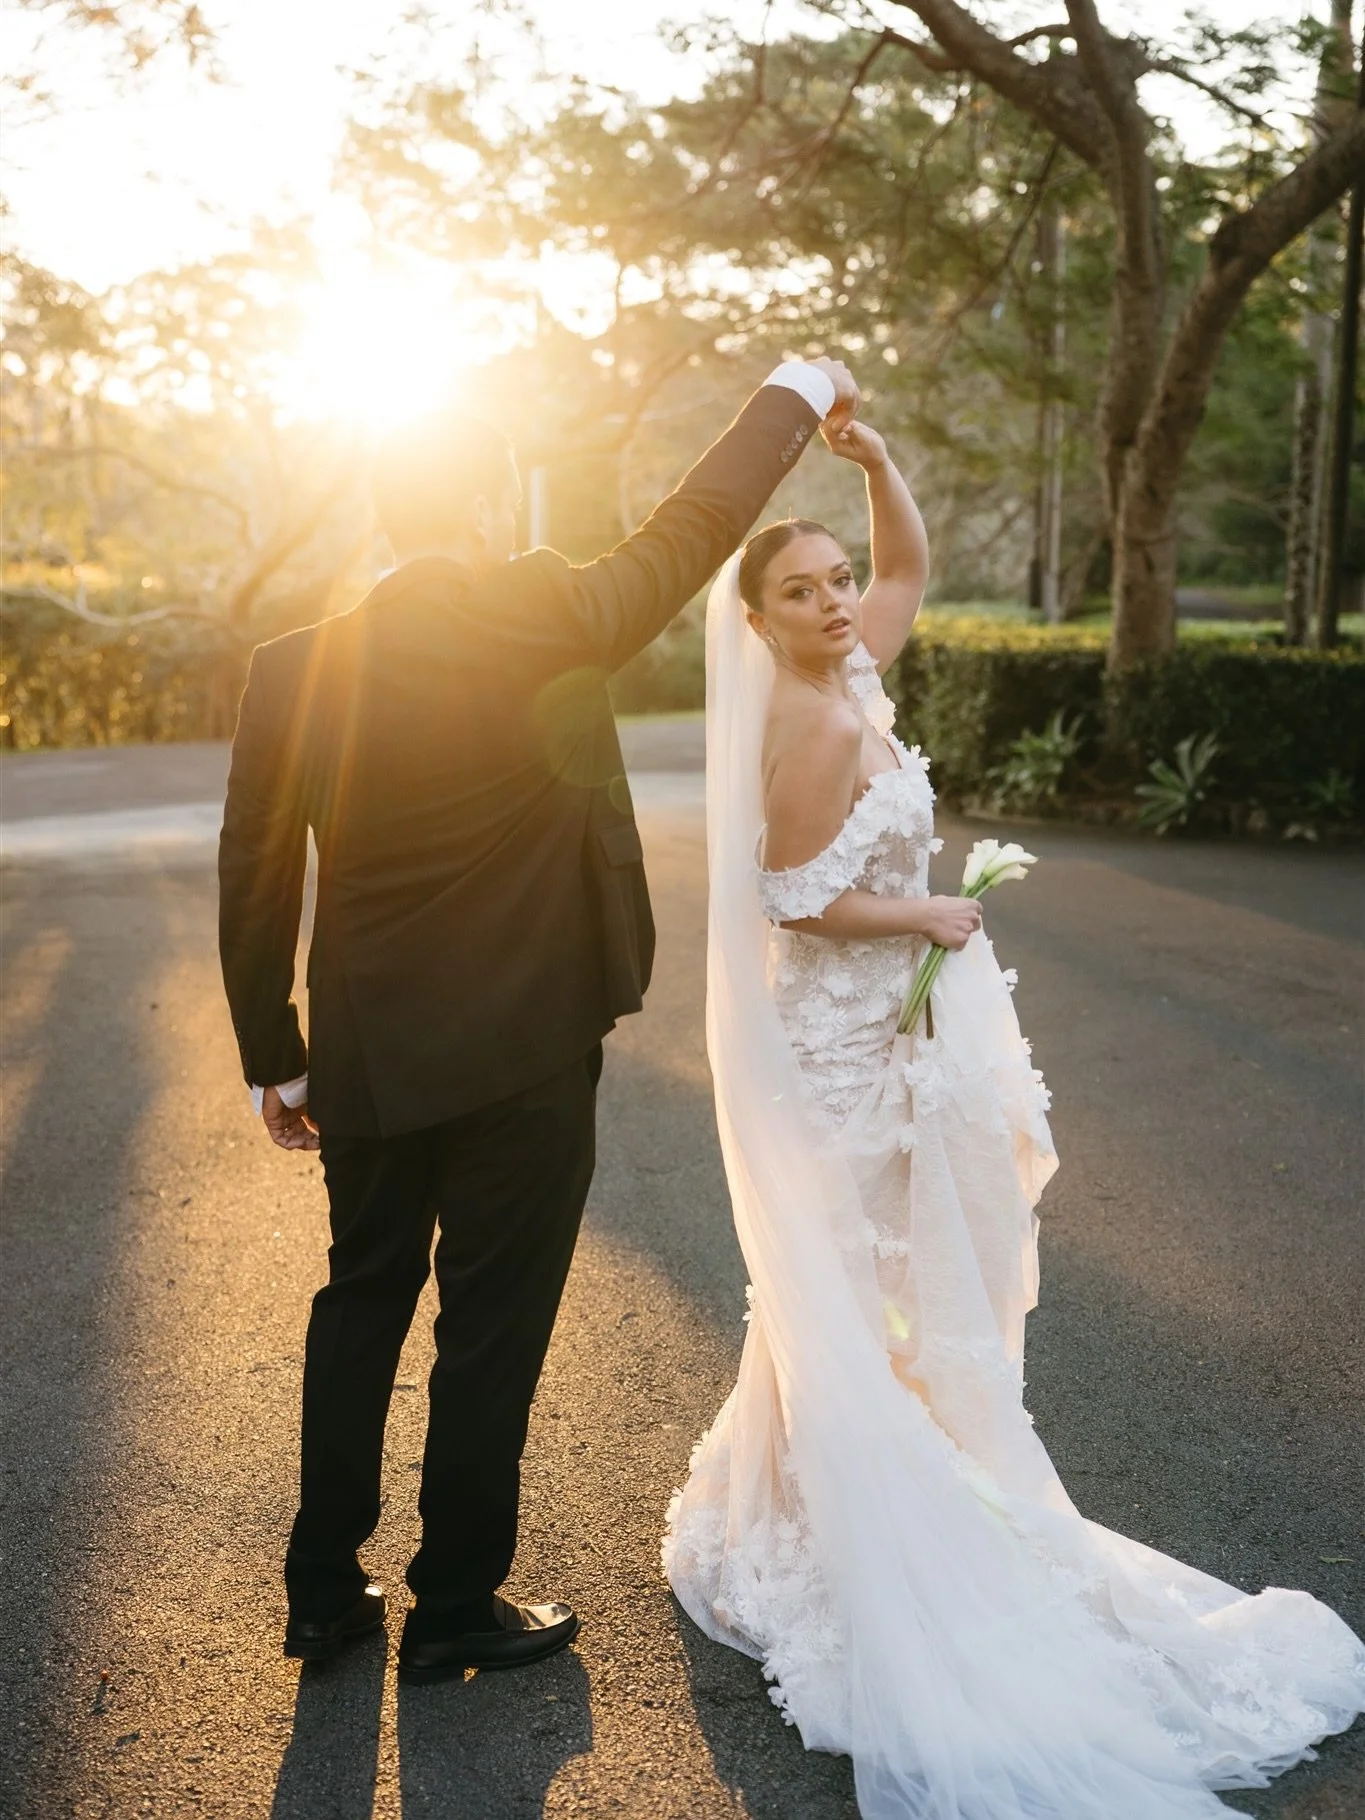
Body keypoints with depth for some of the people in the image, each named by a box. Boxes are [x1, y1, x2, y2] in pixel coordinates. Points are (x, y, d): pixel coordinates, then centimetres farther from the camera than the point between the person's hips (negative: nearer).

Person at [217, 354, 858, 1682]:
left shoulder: (292, 666, -2)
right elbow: (690, 531, -2)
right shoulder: (537, 619, -16)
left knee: (359, 1305, 20)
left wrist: (273, 1060, 13)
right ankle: (455, 1610, 24)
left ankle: (324, 1590, 32)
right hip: (521, 1052, -5)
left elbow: (253, 880, 2)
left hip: (365, 1060, 5)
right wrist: (797, 392, 14)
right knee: (491, 1332, 9)